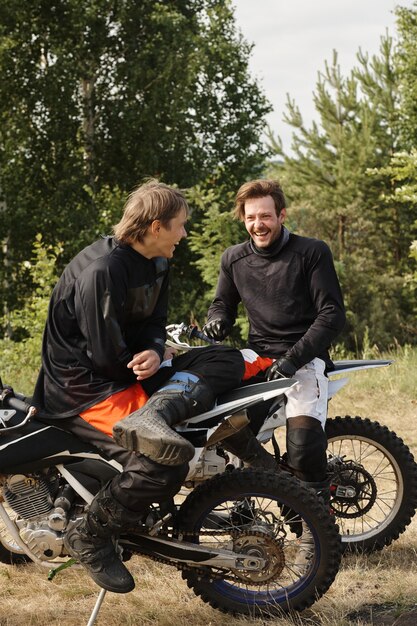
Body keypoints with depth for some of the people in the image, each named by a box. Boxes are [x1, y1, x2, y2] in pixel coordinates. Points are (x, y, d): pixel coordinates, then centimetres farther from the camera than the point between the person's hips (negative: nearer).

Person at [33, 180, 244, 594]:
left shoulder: (156, 265, 9)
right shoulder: (102, 270, -21)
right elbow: (106, 355, -21)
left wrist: (153, 352, -10)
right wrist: (143, 366, -4)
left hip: (132, 372, 10)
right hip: (86, 387, -10)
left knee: (227, 361, -3)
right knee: (164, 462, -30)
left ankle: (152, 415, -27)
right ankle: (90, 535, -10)